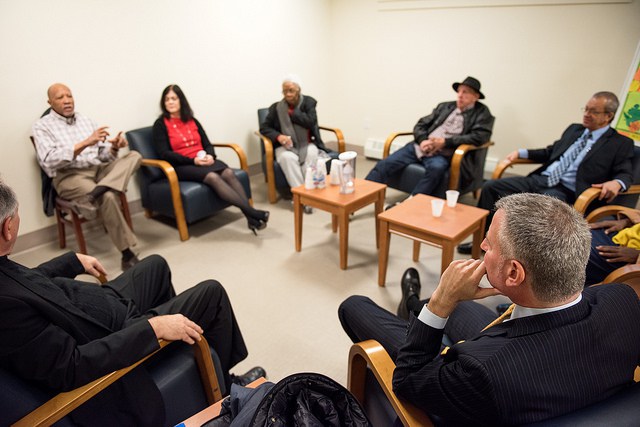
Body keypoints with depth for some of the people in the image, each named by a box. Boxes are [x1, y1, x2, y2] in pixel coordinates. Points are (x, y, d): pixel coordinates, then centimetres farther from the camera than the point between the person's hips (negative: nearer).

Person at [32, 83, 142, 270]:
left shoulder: (86, 120, 20)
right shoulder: (42, 125, 4)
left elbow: (104, 155, 16)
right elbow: (49, 160, -13)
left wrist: (113, 147, -9)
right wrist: (85, 143, -23)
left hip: (99, 169, 5)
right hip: (70, 176, -5)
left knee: (134, 155, -19)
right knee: (108, 197, -34)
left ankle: (100, 189, -42)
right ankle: (127, 254, -26)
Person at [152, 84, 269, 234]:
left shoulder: (192, 121, 18)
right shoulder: (160, 124, 4)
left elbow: (207, 144, 15)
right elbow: (165, 154, -7)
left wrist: (210, 156, -10)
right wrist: (193, 160, -17)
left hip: (203, 161, 4)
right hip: (182, 166, -4)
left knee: (229, 173, -28)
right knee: (213, 177, -35)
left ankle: (250, 218, -40)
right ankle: (250, 211, -41)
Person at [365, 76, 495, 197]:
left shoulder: (482, 113, 8)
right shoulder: (444, 107, 21)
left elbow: (479, 137, -8)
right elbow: (420, 125, 18)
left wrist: (445, 142, -14)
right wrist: (423, 140, -6)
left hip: (443, 155, -4)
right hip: (419, 147, 4)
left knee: (436, 168, -40)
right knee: (384, 164, -15)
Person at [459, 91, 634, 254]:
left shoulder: (621, 143, 6)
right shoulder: (574, 129, 22)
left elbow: (626, 174, 1)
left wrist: (616, 183, -23)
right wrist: (521, 152, 15)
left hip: (564, 192, -6)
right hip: (539, 179, 6)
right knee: (490, 187, -11)